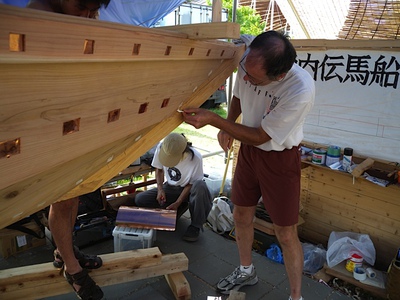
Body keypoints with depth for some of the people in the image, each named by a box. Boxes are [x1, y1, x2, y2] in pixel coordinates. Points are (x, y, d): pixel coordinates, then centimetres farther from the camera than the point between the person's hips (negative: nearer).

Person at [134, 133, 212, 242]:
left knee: (200, 186, -39)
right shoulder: (161, 148, -20)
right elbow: (159, 170, -1)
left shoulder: (195, 158, -30)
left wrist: (177, 203, -24)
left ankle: (196, 226, -19)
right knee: (139, 199, -17)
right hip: (170, 188, 4)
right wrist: (160, 189, -15)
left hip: (187, 189, -3)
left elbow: (192, 184, -17)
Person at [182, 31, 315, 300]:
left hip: (280, 158, -5)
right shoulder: (249, 61, -16)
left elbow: (260, 136, -25)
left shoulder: (301, 91, -34)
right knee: (242, 216, 18)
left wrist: (213, 120, -29)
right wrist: (227, 125, -10)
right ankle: (246, 271, 44)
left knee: (286, 234, 3)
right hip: (248, 149, 6)